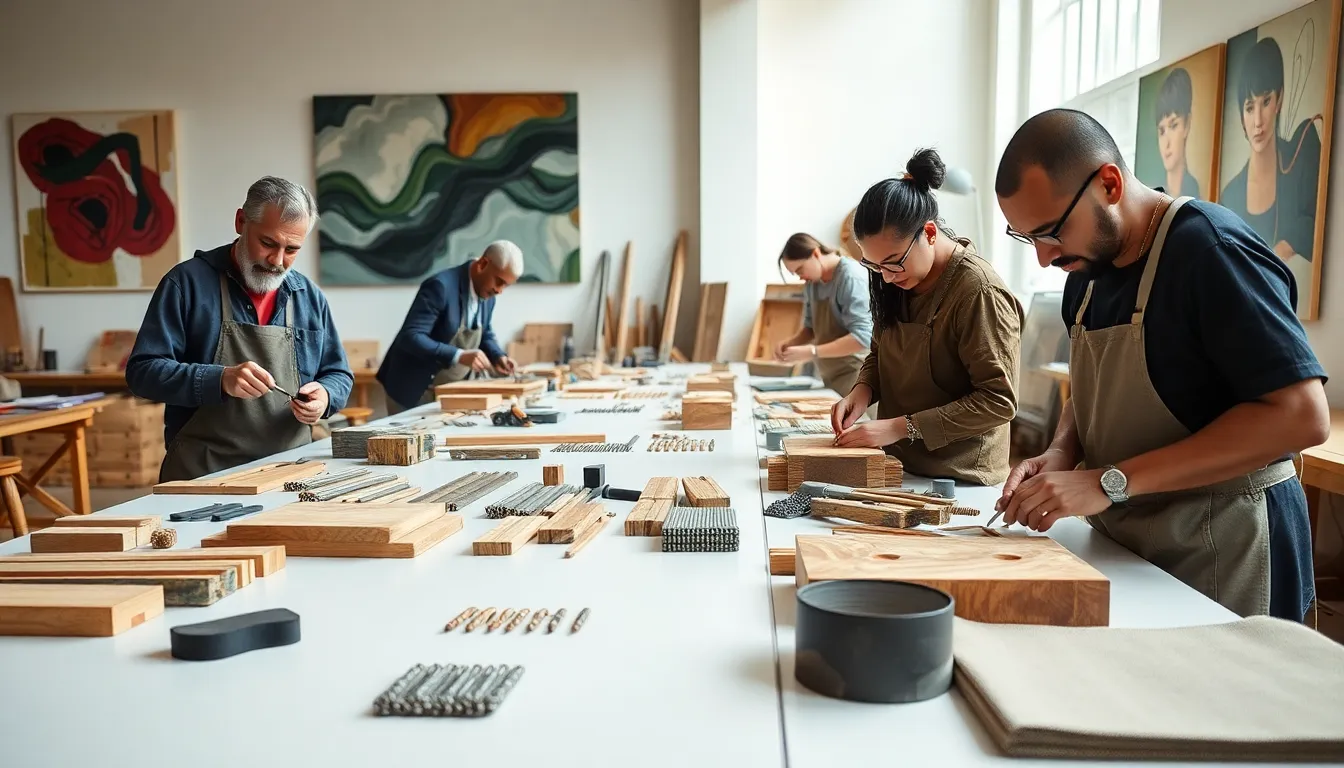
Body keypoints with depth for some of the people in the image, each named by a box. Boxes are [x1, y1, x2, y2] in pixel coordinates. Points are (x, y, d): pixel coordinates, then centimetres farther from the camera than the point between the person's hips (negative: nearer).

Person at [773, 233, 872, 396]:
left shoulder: (851, 277, -16)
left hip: (854, 377, -7)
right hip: (829, 378, 7)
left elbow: (862, 338, -23)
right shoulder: (812, 283, 8)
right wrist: (790, 342, -1)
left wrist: (811, 352, -25)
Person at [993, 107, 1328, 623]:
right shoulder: (1086, 271, 6)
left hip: (1221, 555, -7)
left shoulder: (1210, 247, -19)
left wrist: (1112, 481, -27)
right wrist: (1060, 455, -5)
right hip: (1126, 547, 8)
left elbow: (1301, 416, -25)